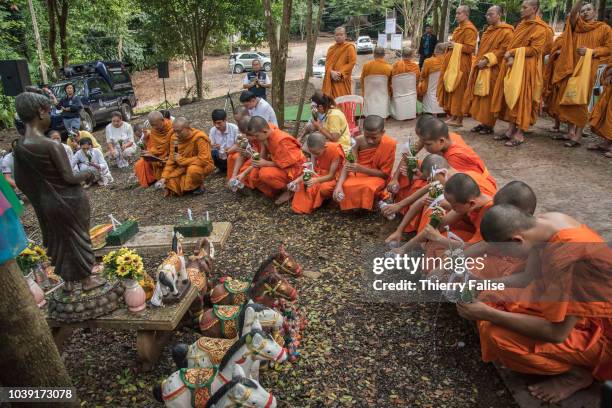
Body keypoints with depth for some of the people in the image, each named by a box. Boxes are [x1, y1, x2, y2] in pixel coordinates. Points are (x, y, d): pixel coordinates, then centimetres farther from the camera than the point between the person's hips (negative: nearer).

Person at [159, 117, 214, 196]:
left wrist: (181, 160, -22)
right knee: (171, 182, -14)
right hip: (185, 167, 6)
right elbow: (171, 159, 2)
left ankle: (198, 186, -7)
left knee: (193, 169, -38)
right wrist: (164, 177, -11)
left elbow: (204, 160, -30)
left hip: (203, 166, -6)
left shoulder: (199, 138, -24)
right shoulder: (175, 138, -5)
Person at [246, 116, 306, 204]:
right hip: (278, 163, 9)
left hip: (293, 168, -9)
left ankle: (288, 190, -9)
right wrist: (259, 160, -12)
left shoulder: (281, 141, -29)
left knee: (265, 174, -32)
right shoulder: (269, 134, -6)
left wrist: (266, 163, -22)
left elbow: (285, 163, -25)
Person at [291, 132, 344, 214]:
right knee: (303, 183, -15)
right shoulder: (315, 149, -16)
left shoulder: (335, 151, -30)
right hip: (320, 172, 6)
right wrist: (300, 178, -30)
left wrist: (316, 180, -43)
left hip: (334, 175, -5)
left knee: (325, 188, -34)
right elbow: (312, 168, -13)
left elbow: (331, 175, -27)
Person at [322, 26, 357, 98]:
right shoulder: (331, 48, 16)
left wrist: (341, 73, -15)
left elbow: (352, 62, -7)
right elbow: (327, 62, 8)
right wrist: (331, 72, -12)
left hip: (343, 80, -4)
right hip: (331, 80, 4)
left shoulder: (349, 47, 2)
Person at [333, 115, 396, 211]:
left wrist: (361, 169, -30)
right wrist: (339, 185, -36)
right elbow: (348, 164, -18)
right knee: (345, 186, -28)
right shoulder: (359, 141, -13)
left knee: (367, 188, -36)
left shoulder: (389, 144, -21)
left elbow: (385, 174, -17)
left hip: (377, 177, -3)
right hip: (358, 174, 3)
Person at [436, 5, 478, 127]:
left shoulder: (469, 29, -11)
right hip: (453, 61, 10)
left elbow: (471, 48, -18)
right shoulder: (459, 28, 19)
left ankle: (459, 119, -2)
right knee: (451, 90, 9)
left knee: (458, 91, -7)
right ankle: (453, 116, 15)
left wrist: (456, 46, -17)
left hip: (461, 63, -10)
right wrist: (451, 45, 13)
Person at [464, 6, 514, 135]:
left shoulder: (506, 31, -8)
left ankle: (489, 125, 1)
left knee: (489, 97, -6)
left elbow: (504, 50, -16)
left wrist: (487, 60, -21)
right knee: (480, 96, 7)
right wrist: (480, 61, 11)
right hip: (481, 68, 8)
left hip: (493, 70, -8)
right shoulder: (489, 30, 18)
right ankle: (483, 122, 13)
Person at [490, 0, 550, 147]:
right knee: (511, 97, 6)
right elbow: (513, 45, 12)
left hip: (526, 68, -8)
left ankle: (520, 134, -3)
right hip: (513, 66, 8)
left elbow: (534, 49, -15)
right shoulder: (521, 25, 17)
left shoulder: (540, 28, -7)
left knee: (522, 99, -7)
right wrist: (511, 57, -8)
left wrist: (513, 53, -16)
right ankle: (511, 129, 12)